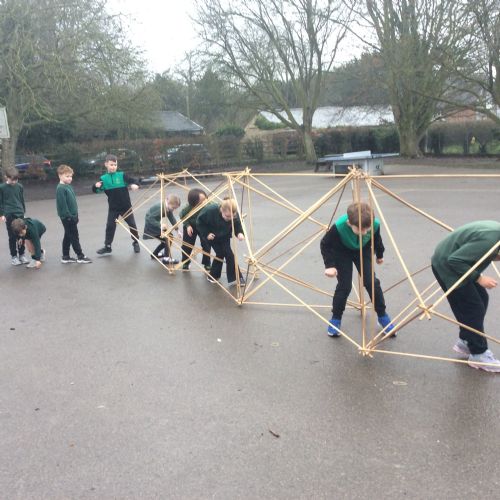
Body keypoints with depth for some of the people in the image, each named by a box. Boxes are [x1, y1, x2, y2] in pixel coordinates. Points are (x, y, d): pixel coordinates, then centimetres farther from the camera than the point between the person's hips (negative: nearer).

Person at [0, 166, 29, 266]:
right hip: (9, 215, -3)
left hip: (19, 214, 3)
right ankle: (13, 256, 11)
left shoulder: (19, 186, 5)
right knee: (12, 236, 1)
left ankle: (22, 254, 18)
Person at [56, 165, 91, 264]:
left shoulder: (69, 186, 11)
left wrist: (75, 215, 18)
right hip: (67, 217, -9)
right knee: (74, 237, -2)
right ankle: (80, 256, 5)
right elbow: (62, 204, -20)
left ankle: (65, 257, 22)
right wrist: (68, 216, -21)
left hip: (72, 216, 9)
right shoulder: (60, 188, -16)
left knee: (68, 236, 14)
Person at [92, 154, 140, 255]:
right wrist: (96, 186, -26)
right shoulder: (103, 178, -3)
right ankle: (107, 246, 12)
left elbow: (133, 181, -10)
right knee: (110, 226, 3)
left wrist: (135, 185, -33)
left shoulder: (122, 175, -7)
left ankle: (136, 243, 25)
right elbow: (96, 190, -2)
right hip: (113, 208, 1)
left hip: (126, 206, -1)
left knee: (132, 225, 6)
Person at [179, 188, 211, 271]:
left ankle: (206, 264, 19)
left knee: (206, 245, -2)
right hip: (191, 226, -1)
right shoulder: (187, 209, -37)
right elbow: (182, 216, -15)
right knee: (187, 245, 9)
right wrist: (187, 225, -25)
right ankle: (185, 263, 33)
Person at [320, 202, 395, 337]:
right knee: (344, 285, -9)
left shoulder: (375, 224, -31)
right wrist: (329, 265, -33)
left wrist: (379, 255, 12)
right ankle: (335, 319, 9)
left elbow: (377, 239, -6)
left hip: (363, 251, 2)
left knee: (372, 282, -4)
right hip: (342, 252, -2)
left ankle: (382, 316, 15)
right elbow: (325, 244, -24)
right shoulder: (339, 227, -40)